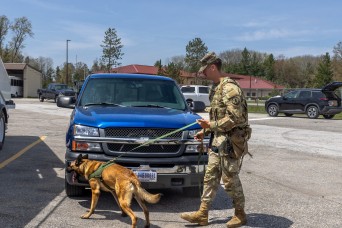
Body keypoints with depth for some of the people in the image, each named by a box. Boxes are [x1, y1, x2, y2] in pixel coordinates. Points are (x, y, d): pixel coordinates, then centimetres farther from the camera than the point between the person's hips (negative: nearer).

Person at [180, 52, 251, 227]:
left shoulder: (229, 88, -18)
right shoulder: (216, 88, 13)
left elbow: (235, 118, -24)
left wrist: (211, 125, -20)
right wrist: (205, 131, 15)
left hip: (230, 142, -9)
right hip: (218, 140, 9)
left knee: (230, 180, 1)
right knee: (210, 177, 10)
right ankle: (202, 214, 16)